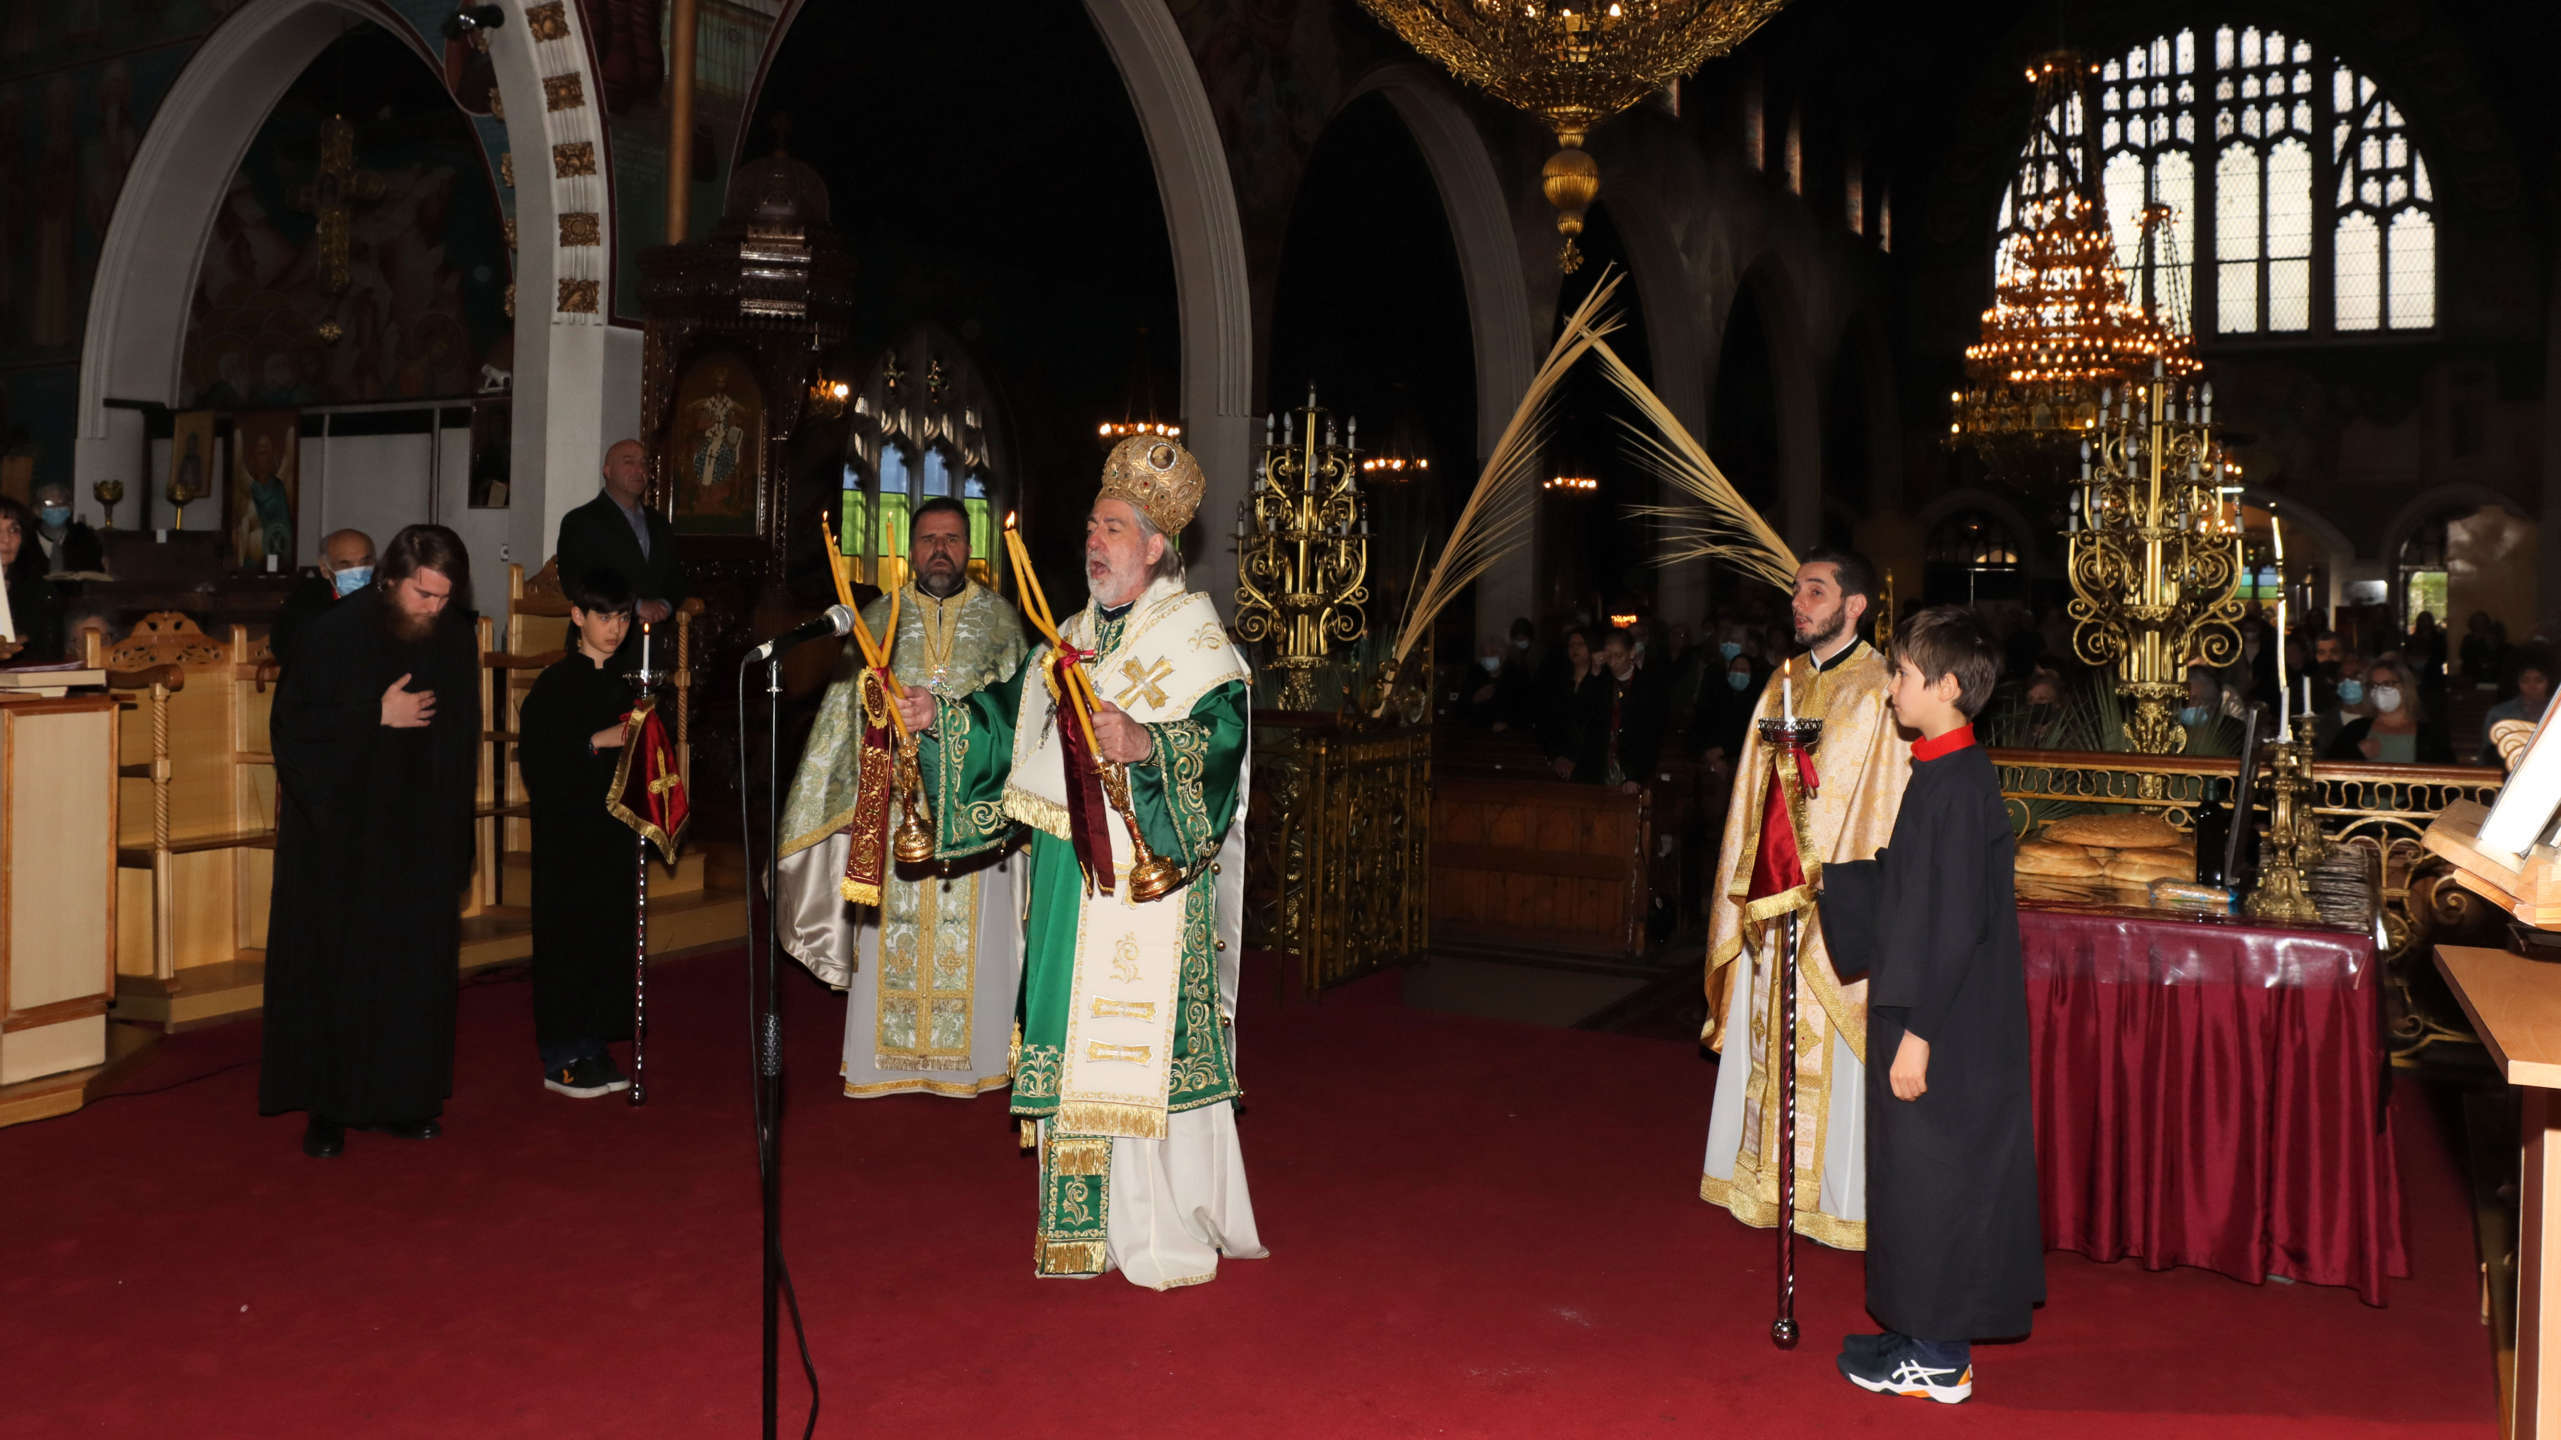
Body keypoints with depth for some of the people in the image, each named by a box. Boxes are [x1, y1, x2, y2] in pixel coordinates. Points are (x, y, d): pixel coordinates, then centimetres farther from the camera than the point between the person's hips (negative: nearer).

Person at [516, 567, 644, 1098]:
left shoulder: (620, 685, 14)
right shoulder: (555, 684, -8)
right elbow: (535, 761, -15)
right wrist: (597, 742, -20)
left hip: (611, 827, 7)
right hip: (565, 830, -7)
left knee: (610, 934, 7)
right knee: (567, 937, -3)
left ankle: (592, 1049, 17)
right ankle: (561, 1059, 6)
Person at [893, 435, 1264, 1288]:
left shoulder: (1194, 635, -5)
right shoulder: (1074, 638, 17)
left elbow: (1223, 735, -19)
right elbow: (1014, 722, 19)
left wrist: (1146, 745, -34)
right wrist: (941, 717, 6)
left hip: (1151, 874, -7)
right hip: (1072, 872, 7)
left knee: (1144, 1048, -6)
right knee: (1078, 1046, 10)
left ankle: (1168, 1236, 6)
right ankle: (1092, 1227, 21)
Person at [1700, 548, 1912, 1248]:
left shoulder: (1879, 691, -9)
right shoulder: (1784, 684, 12)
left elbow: (1883, 805, -13)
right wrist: (1749, 886, 7)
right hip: (1771, 900, 7)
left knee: (1830, 1051, 0)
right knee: (1767, 1041, 13)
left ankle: (1837, 1194, 13)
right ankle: (1766, 1178, 25)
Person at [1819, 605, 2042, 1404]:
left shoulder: (1957, 784, -20)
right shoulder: (1945, 772, 9)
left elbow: (1954, 920, -23)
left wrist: (1917, 1031, -21)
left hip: (1946, 1028, -9)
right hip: (1941, 1017, 9)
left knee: (1934, 1177, 2)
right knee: (1921, 1177, 17)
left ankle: (1939, 1360, 14)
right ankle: (1929, 1332, 29)